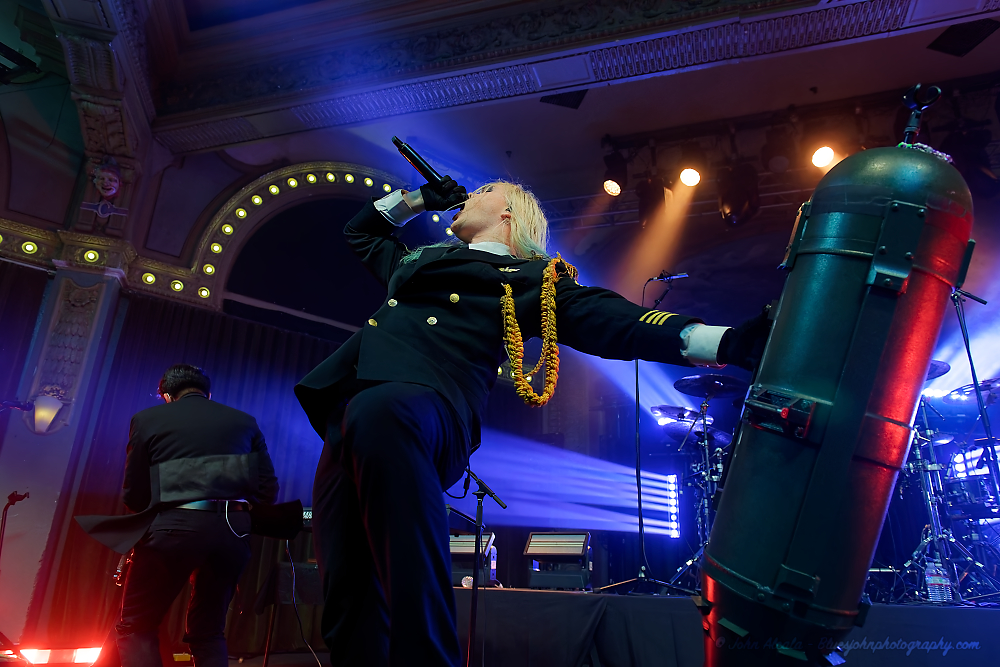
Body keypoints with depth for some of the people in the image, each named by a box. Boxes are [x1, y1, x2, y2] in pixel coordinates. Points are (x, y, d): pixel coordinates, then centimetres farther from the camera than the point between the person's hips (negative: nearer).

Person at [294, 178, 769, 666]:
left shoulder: (532, 278, 19)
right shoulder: (420, 259, 37)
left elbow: (609, 320, 6)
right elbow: (360, 231, 54)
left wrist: (729, 341, -5)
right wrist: (418, 199, 45)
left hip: (426, 405, -6)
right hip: (348, 421, 6)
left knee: (379, 410, -41)